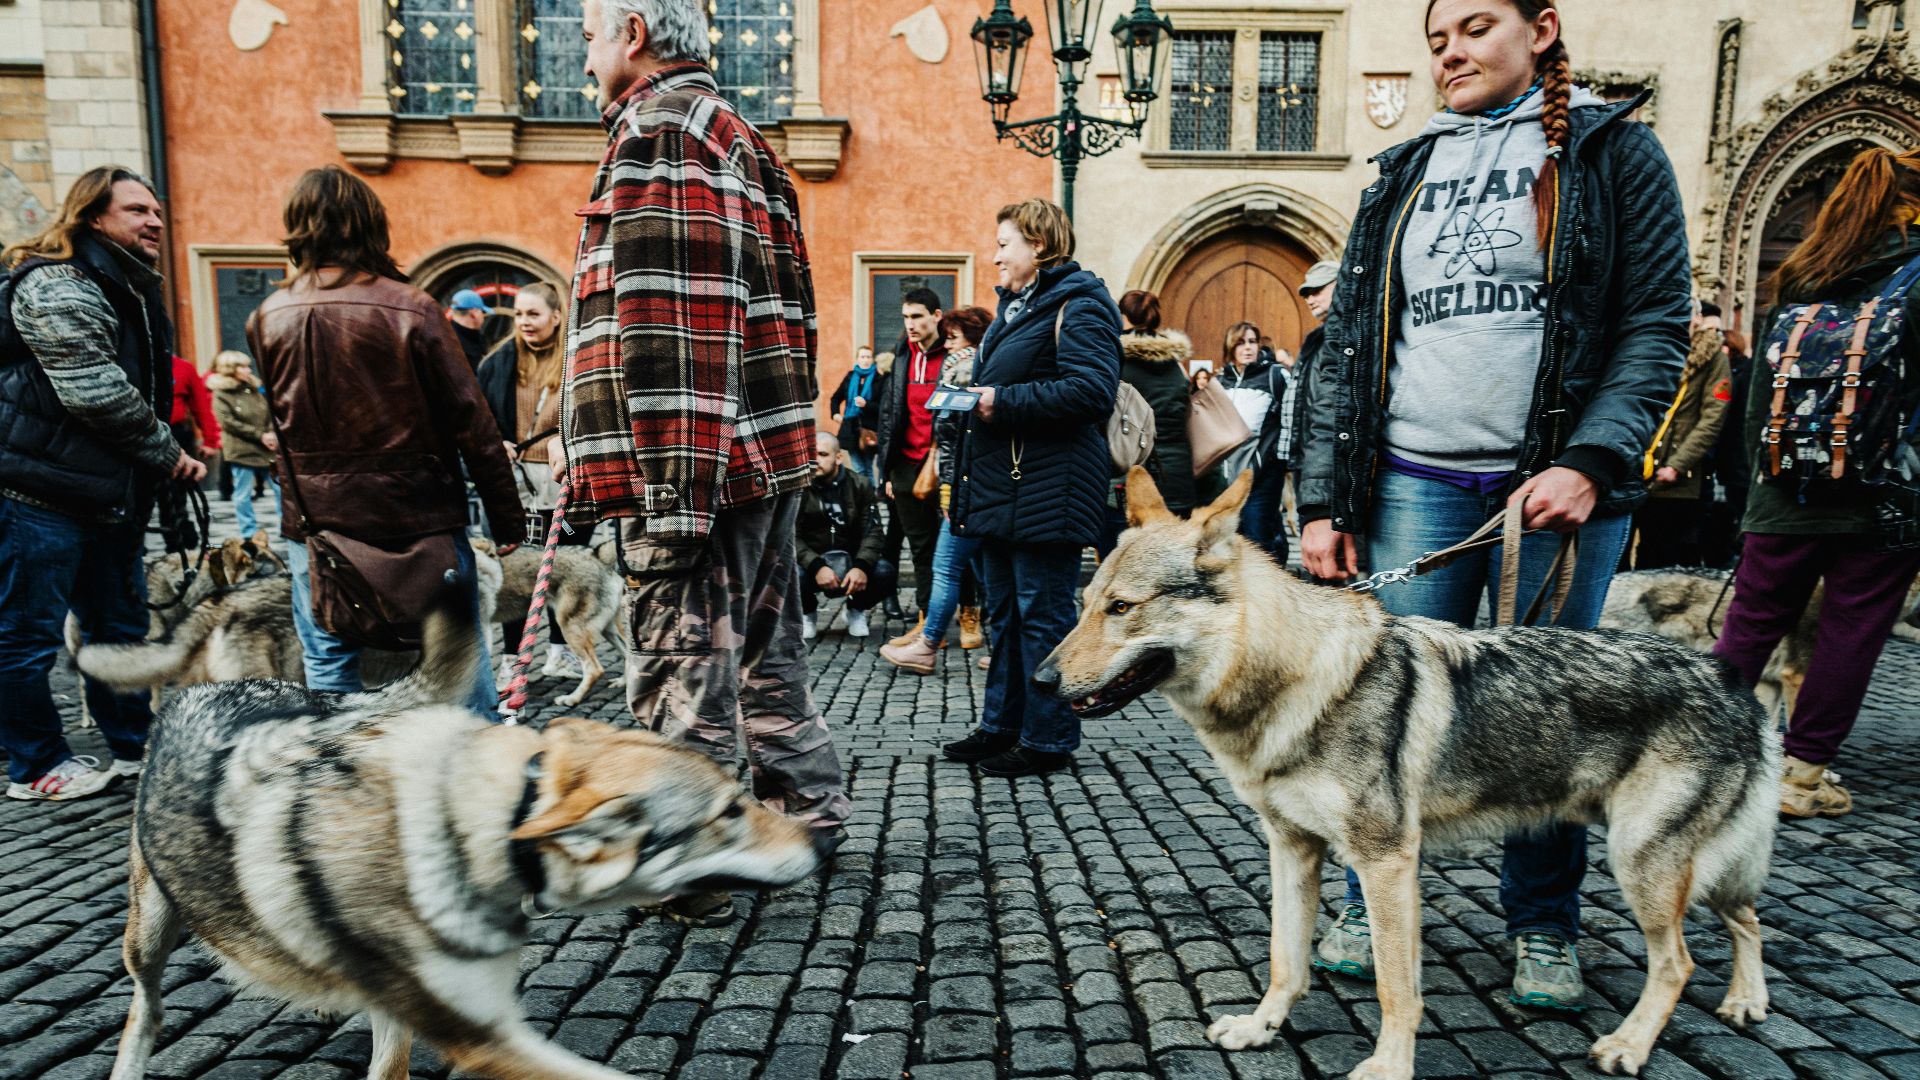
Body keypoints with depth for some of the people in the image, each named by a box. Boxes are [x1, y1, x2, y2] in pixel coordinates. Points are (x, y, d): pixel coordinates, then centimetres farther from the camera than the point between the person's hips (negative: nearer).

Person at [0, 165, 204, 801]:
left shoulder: (132, 290, 18)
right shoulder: (57, 286, -13)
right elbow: (96, 393, -21)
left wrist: (165, 456, 10)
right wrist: (168, 455, -10)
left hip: (109, 494, 10)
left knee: (121, 627, 16)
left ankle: (134, 747, 27)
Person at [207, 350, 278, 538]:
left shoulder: (254, 388, 12)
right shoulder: (221, 394, -3)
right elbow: (228, 423, -11)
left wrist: (273, 434, -7)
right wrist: (259, 435, -14)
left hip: (266, 449, 4)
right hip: (241, 451, -4)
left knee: (281, 488, 5)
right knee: (243, 495, 3)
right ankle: (250, 534, 10)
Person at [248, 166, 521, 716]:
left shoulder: (266, 319, 0)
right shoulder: (410, 308, -12)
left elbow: (275, 421, 11)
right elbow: (470, 420, -11)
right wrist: (506, 516, -5)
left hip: (315, 521, 3)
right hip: (418, 514, -3)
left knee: (328, 662, 12)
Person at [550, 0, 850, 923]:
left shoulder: (656, 128, -8)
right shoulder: (745, 138, 22)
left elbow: (660, 320, -20)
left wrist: (668, 486, -23)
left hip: (688, 469, -10)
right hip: (769, 455, 10)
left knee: (683, 668, 0)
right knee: (765, 649, 20)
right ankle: (805, 812, 34)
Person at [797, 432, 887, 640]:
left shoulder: (859, 485, -1)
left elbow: (873, 531, -8)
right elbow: (792, 537, -14)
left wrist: (861, 566, -27)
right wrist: (817, 566, -31)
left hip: (851, 562, 1)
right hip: (811, 564, -1)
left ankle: (856, 610, 8)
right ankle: (807, 612, 5)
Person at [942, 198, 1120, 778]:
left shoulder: (1077, 306, -9)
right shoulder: (1015, 306, 21)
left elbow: (1092, 390, -22)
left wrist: (1003, 401, -20)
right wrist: (973, 389, 10)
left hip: (1046, 491, -10)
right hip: (1003, 486, 10)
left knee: (1042, 615, -3)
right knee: (1005, 613, 15)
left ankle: (1048, 740, 8)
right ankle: (1002, 725, 26)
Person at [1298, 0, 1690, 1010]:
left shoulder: (1613, 149, 8)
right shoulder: (1401, 176, 15)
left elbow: (1658, 325, 1)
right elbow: (1346, 346, 10)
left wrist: (1589, 463, -15)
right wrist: (1323, 500, 3)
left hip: (1560, 484, -2)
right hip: (1417, 483, 2)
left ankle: (1543, 932, 24)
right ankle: (1367, 909, 19)